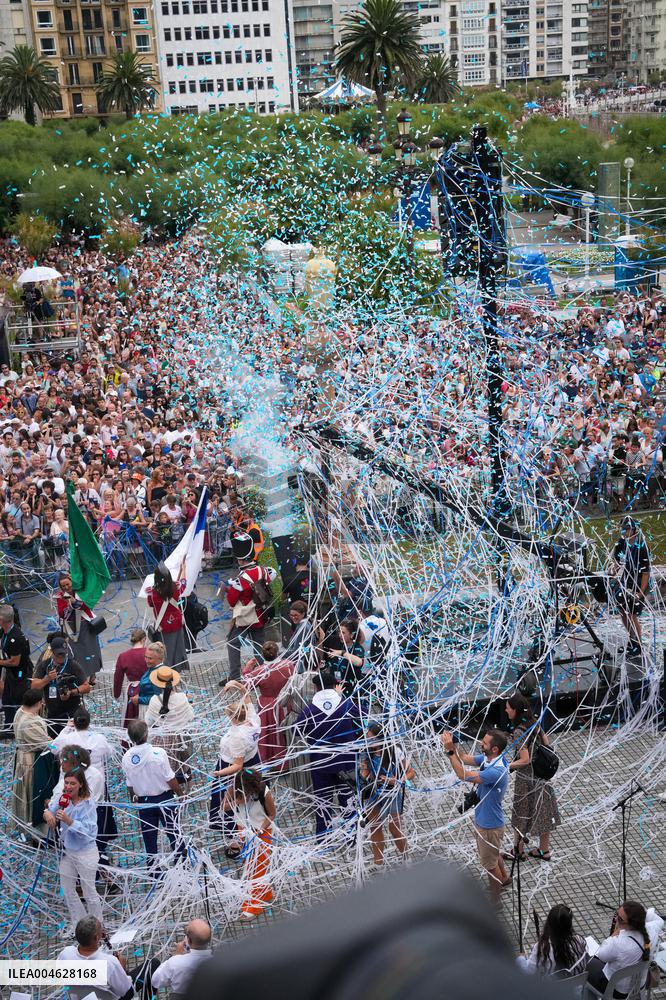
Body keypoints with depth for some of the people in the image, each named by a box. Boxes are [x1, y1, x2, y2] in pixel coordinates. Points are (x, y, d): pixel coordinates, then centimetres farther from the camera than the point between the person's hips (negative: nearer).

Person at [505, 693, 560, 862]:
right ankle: (544, 850, 30)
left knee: (520, 815, 10)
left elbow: (525, 760, -26)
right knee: (542, 813, 17)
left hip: (526, 779, -7)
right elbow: (547, 744, 7)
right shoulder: (535, 723, -2)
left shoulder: (519, 732, -24)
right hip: (542, 775, 8)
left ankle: (518, 850, 22)